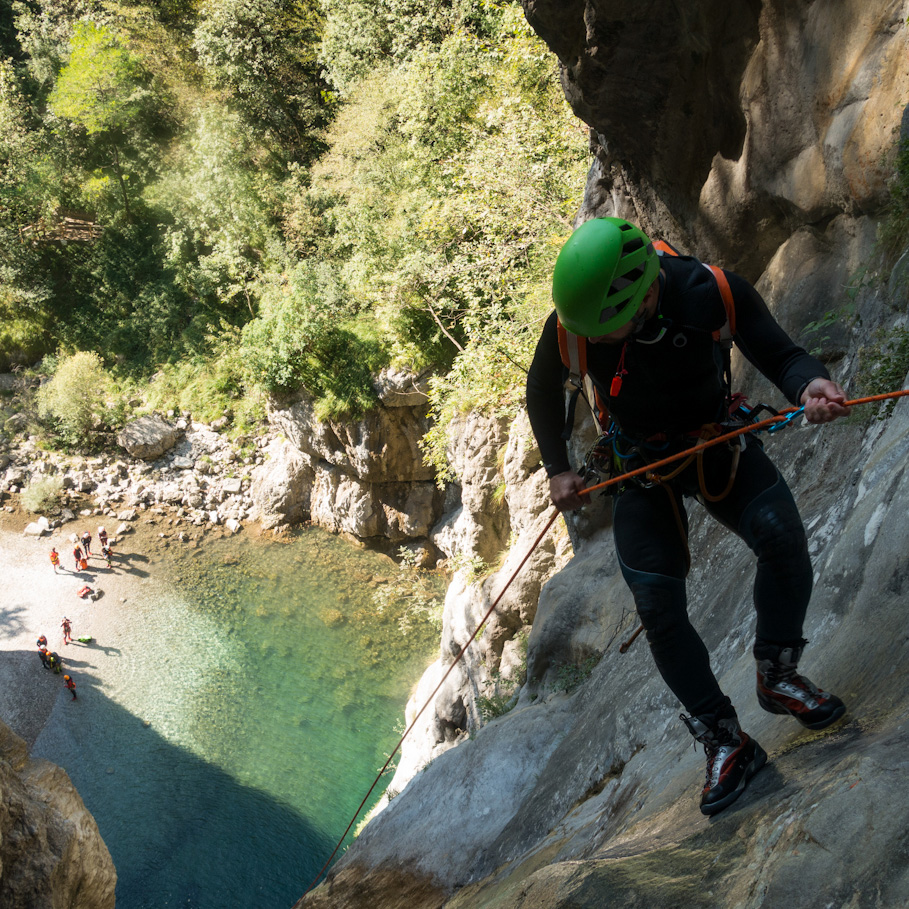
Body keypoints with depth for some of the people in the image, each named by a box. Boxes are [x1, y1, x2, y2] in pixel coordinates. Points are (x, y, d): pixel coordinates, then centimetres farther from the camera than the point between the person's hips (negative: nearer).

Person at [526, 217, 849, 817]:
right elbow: (542, 391, 0)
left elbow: (779, 354, -12)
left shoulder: (714, 293, -26)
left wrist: (809, 384, -35)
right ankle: (725, 742, 5)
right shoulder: (570, 326, -23)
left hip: (718, 442, 0)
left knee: (782, 537, -26)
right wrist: (558, 470, -2)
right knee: (659, 609, -9)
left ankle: (778, 674, -2)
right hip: (640, 467, 1)